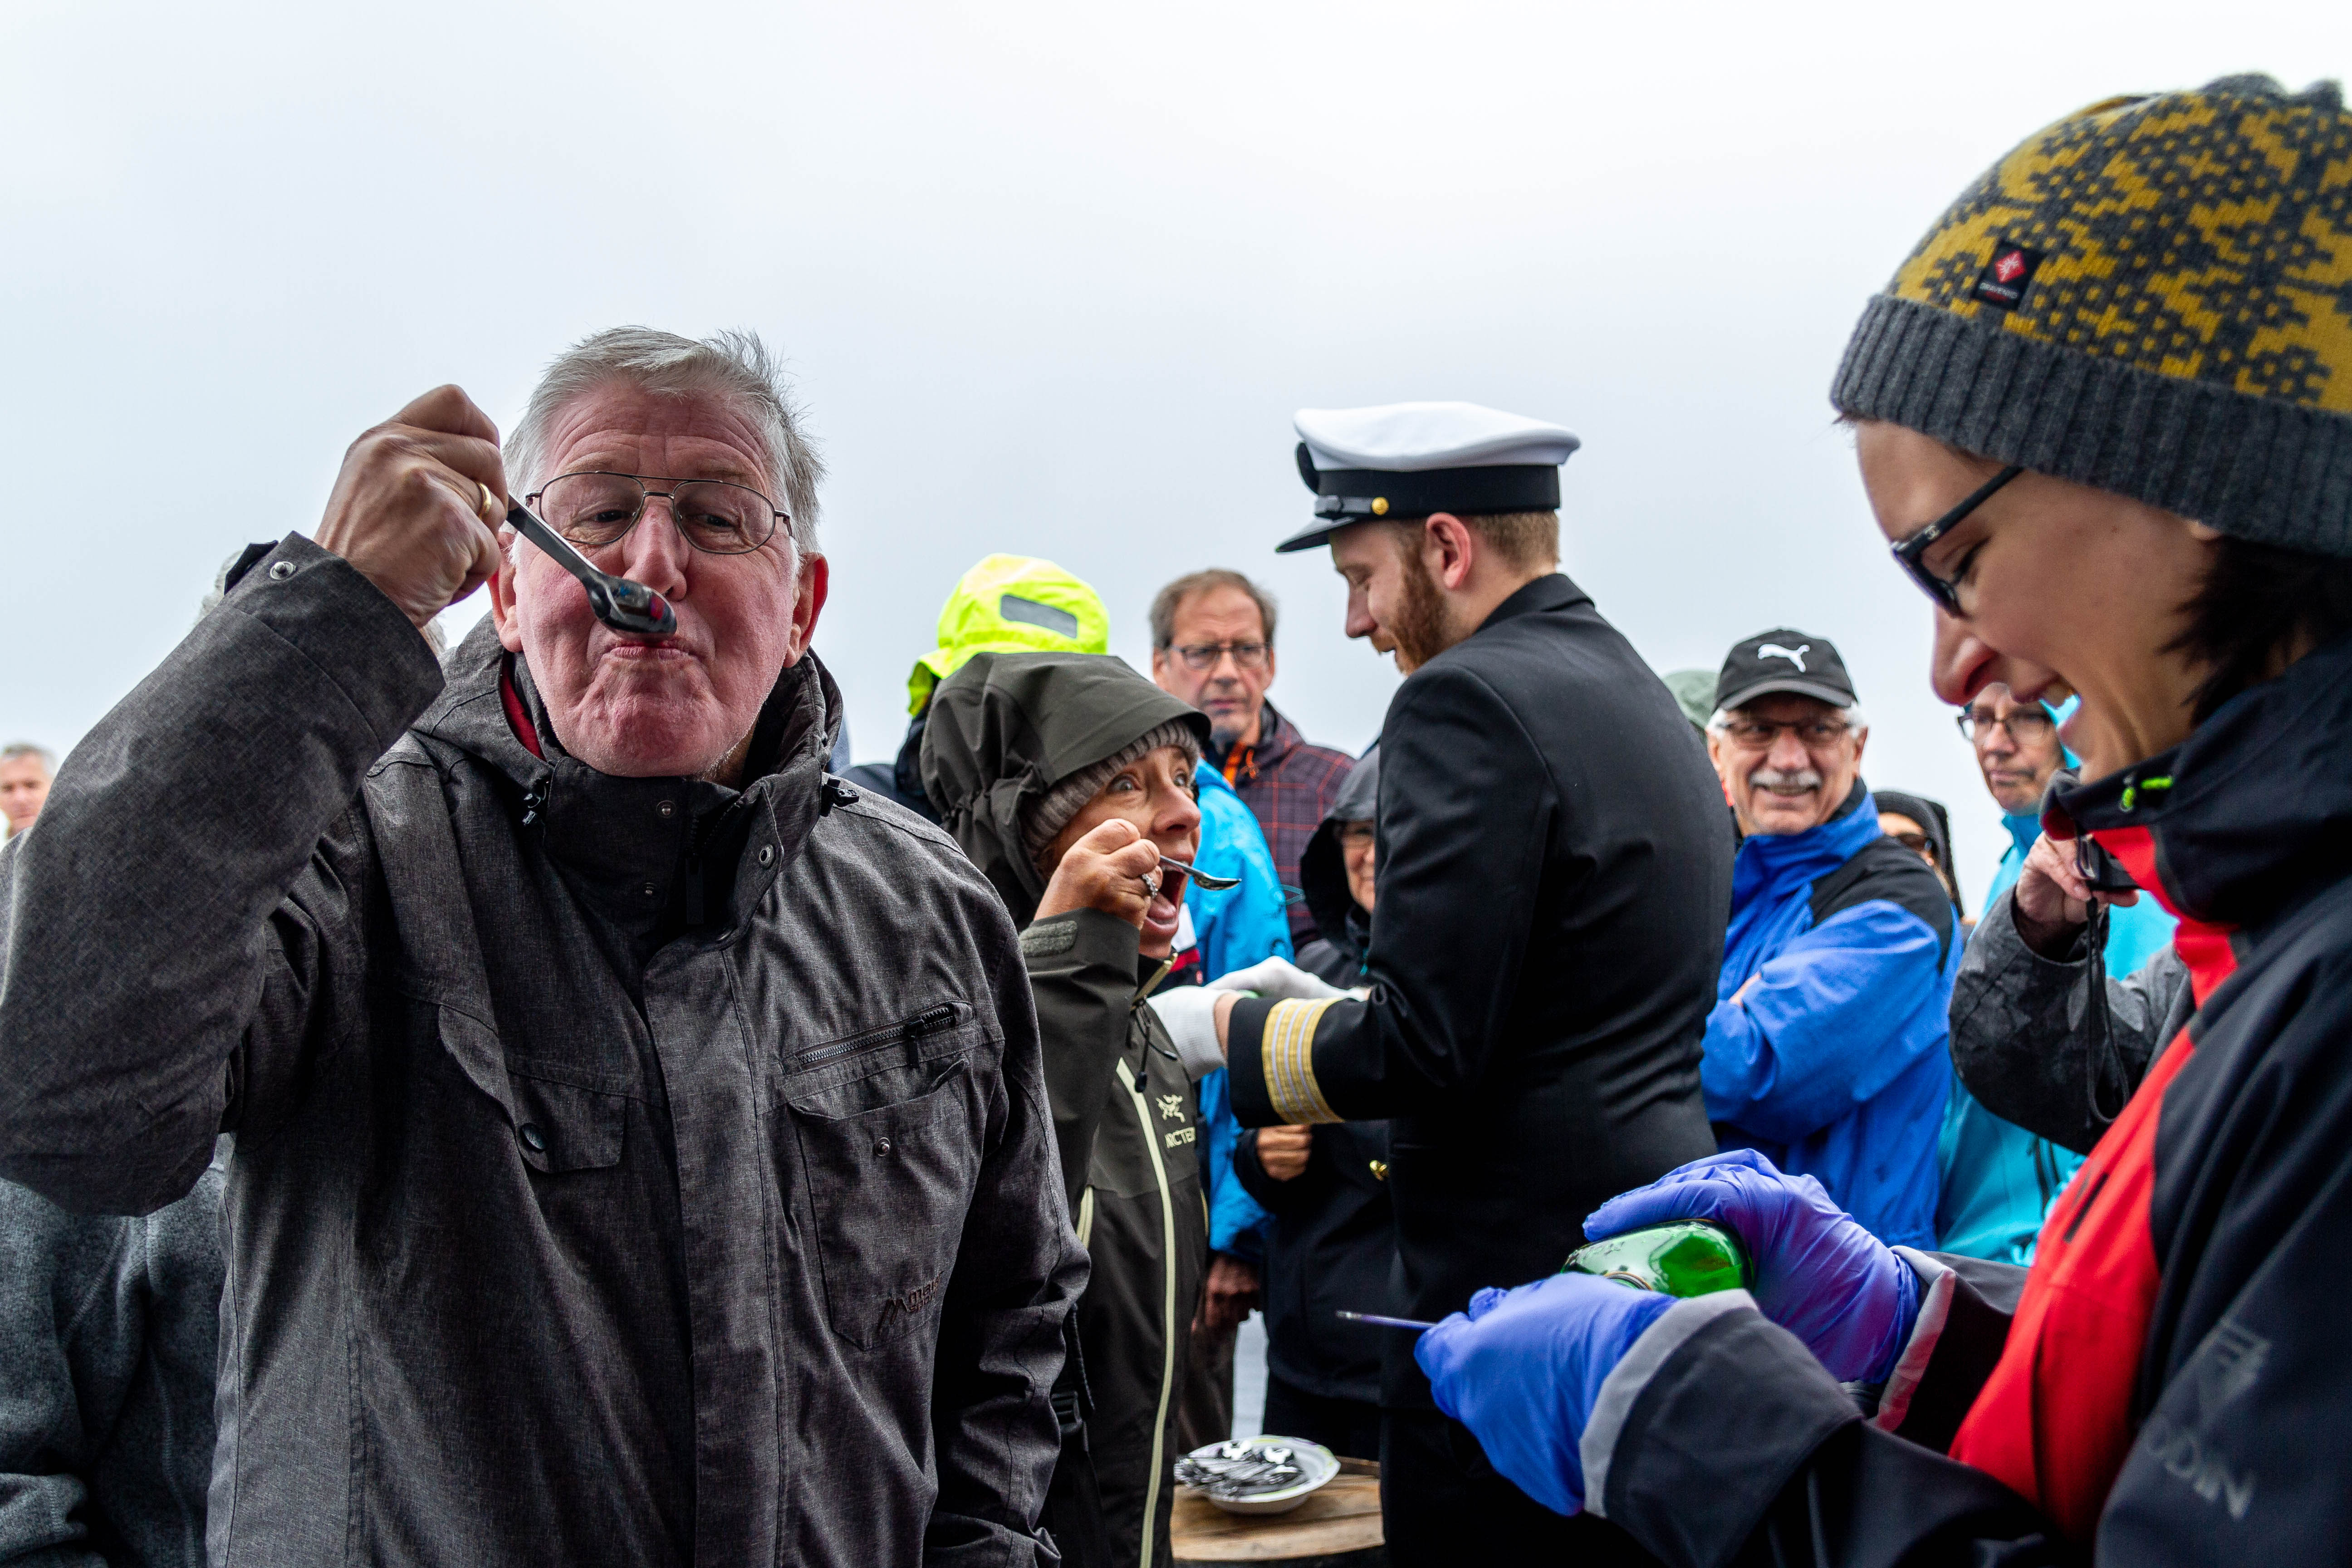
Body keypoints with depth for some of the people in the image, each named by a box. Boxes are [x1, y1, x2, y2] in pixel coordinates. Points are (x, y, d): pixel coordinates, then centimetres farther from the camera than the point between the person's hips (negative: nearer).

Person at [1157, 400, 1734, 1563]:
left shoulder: (1471, 699, -14)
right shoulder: (1645, 700, 15)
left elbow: (1422, 1044, -19)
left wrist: (1231, 1030, -4)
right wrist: (1337, 1036, 20)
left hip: (1523, 1276, -10)